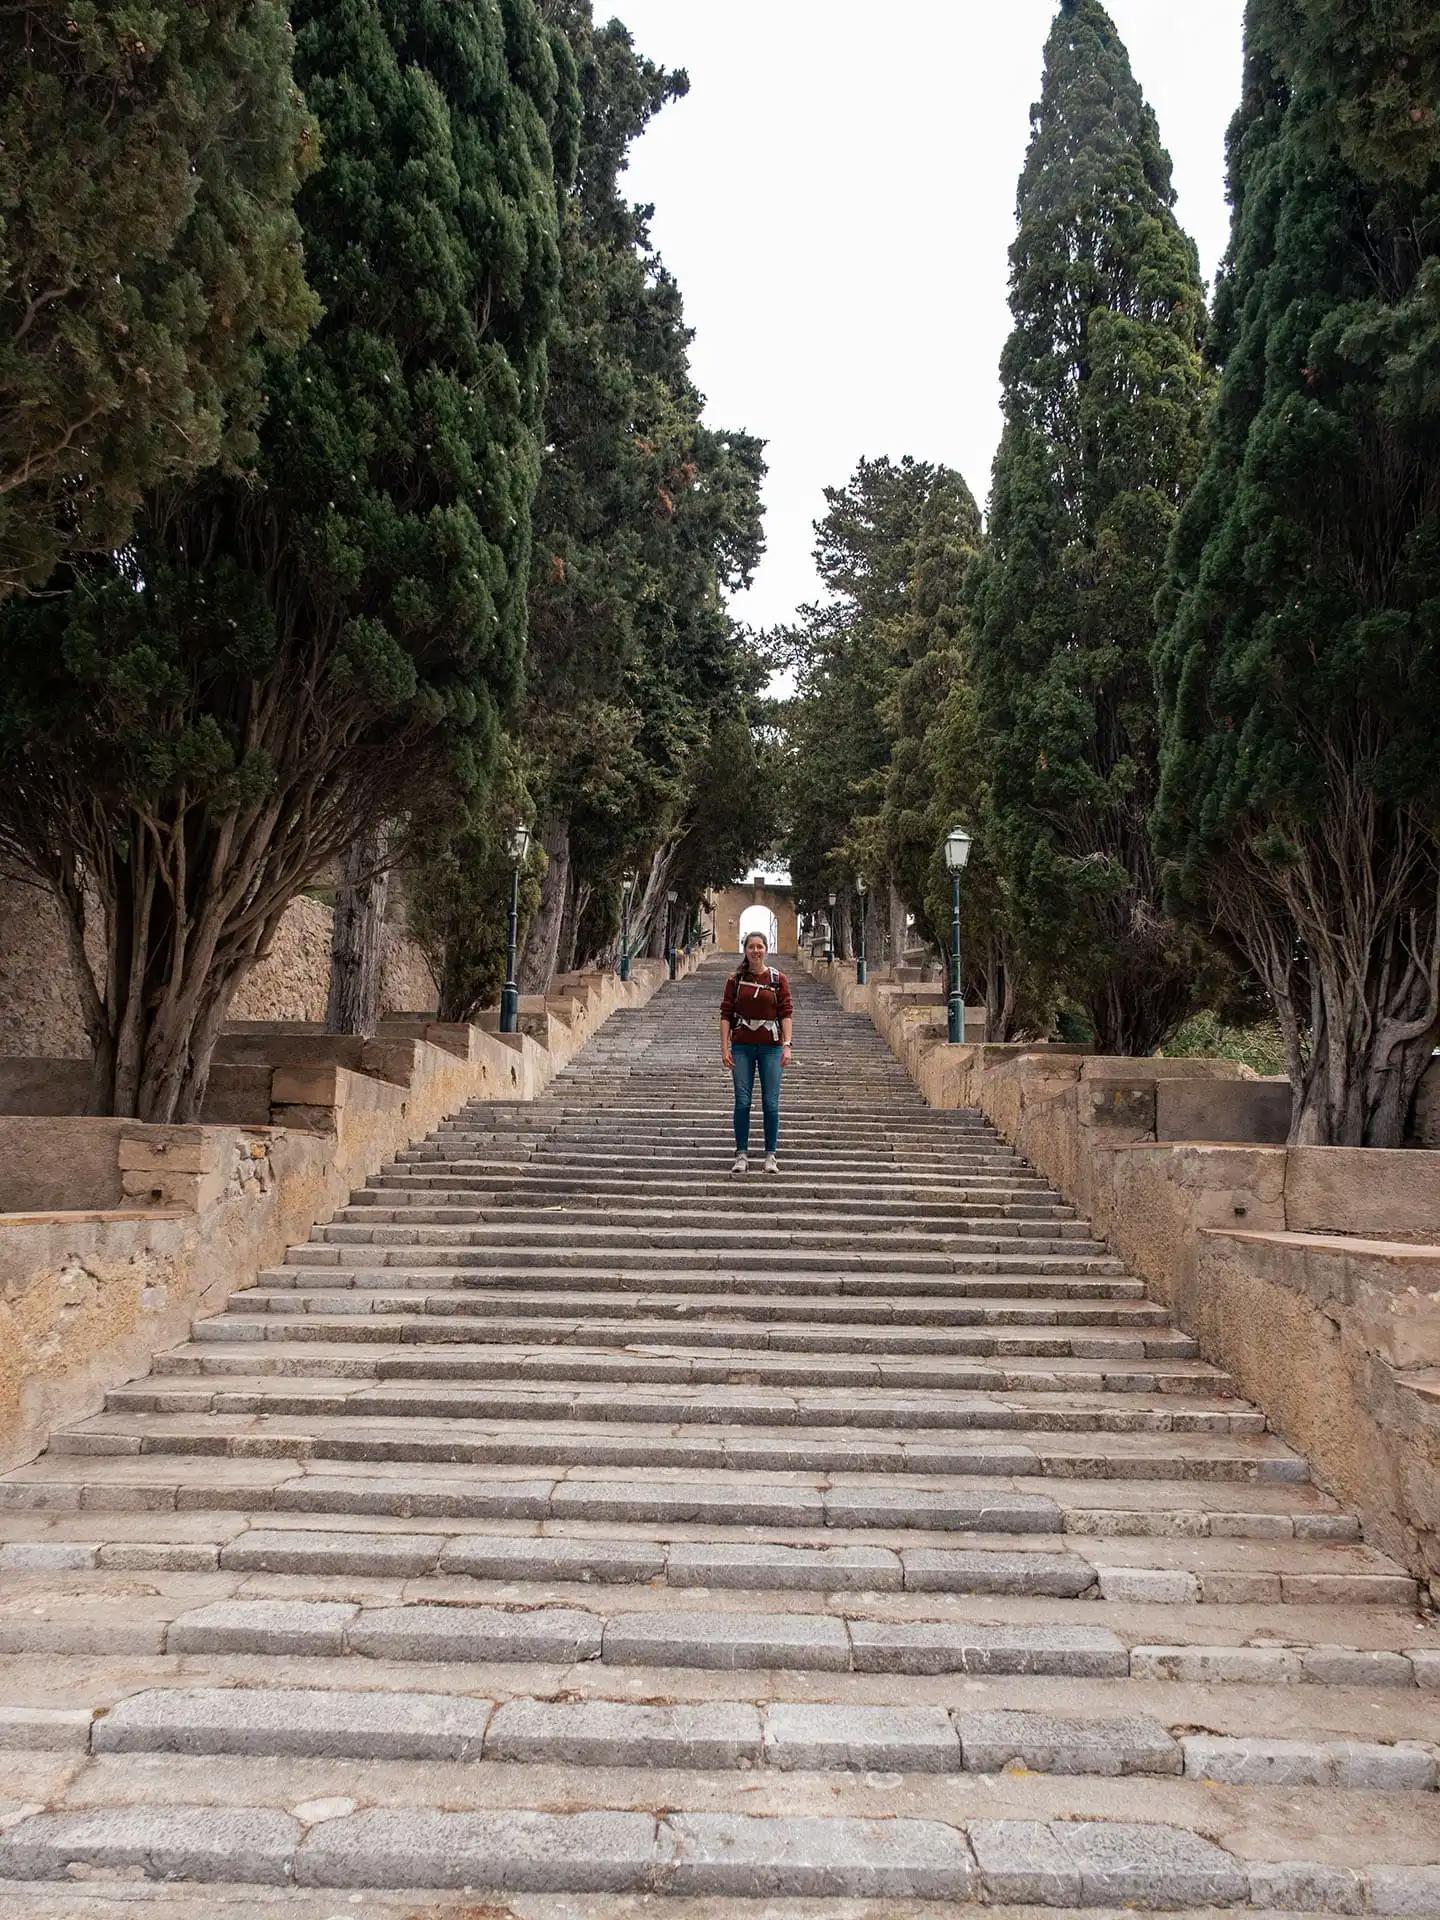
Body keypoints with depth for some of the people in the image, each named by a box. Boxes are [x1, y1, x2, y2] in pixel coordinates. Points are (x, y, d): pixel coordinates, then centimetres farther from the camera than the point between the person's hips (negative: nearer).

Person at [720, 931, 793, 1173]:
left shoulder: (778, 978, 2)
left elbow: (786, 1014, -2)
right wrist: (724, 1047, -4)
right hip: (742, 1047, 1)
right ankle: (742, 1154, 9)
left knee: (771, 1102, 2)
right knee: (742, 1101, 1)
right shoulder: (735, 979, 4)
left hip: (771, 1047, -1)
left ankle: (771, 1155, 11)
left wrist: (787, 1045, -11)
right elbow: (726, 1014, 3)